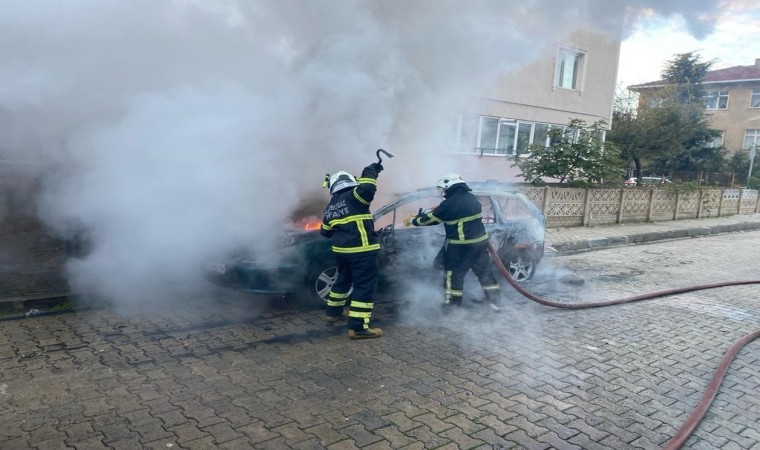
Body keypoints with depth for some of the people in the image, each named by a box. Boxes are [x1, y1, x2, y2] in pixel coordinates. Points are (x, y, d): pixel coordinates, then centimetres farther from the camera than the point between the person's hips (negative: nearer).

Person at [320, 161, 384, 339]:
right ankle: (358, 328, -8)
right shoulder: (353, 196, -9)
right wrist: (371, 171, -12)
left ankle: (333, 312, 41)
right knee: (364, 286, -5)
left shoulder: (330, 206, 15)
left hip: (341, 249, 8)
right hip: (361, 250, -8)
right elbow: (367, 188, -29)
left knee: (343, 280, 28)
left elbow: (326, 231, 23)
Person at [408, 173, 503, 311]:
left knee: (453, 274, 8)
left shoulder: (449, 203, -14)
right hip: (480, 241, 7)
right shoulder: (472, 198, 7)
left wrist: (413, 220, 11)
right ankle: (495, 301, 18)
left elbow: (430, 219, -5)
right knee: (485, 271, 14)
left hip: (460, 246, -6)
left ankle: (452, 303, 15)